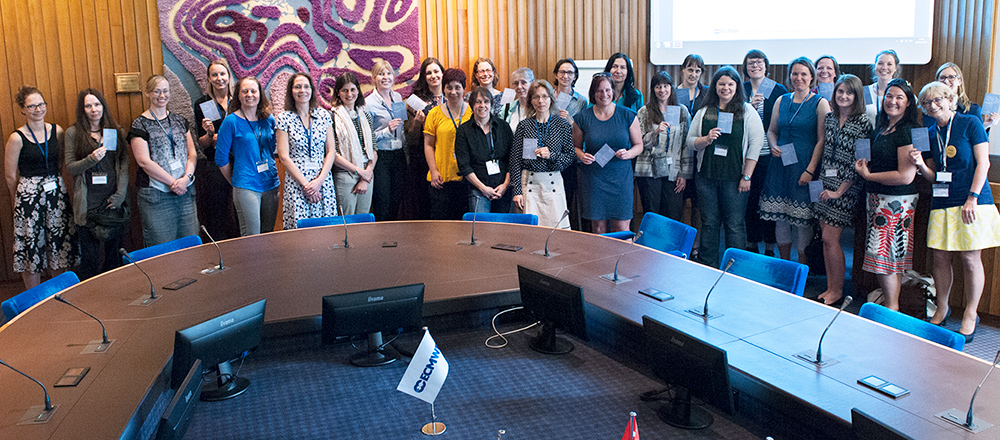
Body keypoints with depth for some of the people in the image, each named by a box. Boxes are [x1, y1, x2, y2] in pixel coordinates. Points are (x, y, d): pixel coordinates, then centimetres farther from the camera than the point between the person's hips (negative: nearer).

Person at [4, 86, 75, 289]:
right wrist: (19, 201, 7)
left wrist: (54, 185, 14)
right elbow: (10, 176, -1)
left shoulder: (56, 131, 3)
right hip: (29, 195, -4)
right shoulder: (17, 138, -9)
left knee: (59, 245, 10)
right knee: (31, 245, 3)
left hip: (57, 192, 4)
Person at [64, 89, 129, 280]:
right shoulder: (73, 133, 4)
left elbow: (124, 164, 5)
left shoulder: (116, 131, 10)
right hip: (88, 202, -2)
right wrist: (91, 160, -17)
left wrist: (120, 195, -5)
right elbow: (70, 167, 2)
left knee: (114, 252, 7)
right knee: (90, 255, -2)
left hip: (112, 200, 2)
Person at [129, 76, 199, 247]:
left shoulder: (179, 121, 14)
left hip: (185, 193, 5)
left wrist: (187, 177, -9)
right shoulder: (140, 125, -2)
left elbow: (192, 153, 9)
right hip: (156, 197, -4)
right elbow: (144, 162, -9)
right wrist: (173, 182, -13)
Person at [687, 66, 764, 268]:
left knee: (735, 225, 0)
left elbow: (756, 143, -2)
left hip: (734, 178, -2)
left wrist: (747, 176, -8)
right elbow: (690, 140, 11)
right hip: (706, 176, 3)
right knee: (709, 223, 7)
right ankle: (708, 268, 16)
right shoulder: (704, 112, 10)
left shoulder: (747, 111, 2)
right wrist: (706, 140, -12)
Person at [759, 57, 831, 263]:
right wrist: (773, 146, -2)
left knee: (803, 219, -2)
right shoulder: (781, 101, 11)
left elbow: (822, 140, -6)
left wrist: (810, 169, -14)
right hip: (781, 165, 4)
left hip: (804, 167, -4)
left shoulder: (820, 103, -2)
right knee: (780, 217, 6)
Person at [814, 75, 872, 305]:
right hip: (826, 183, 6)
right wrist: (822, 181, 11)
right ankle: (830, 287, 18)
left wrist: (839, 191, -12)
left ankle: (837, 291, 8)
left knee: (830, 237, -7)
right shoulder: (829, 117, 8)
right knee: (825, 236, 8)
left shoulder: (863, 122, -11)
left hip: (846, 187, -6)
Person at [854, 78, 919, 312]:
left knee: (882, 254, -6)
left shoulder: (908, 131, -16)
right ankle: (886, 295, 23)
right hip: (877, 198, 9)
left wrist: (868, 175, -13)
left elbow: (905, 176, -21)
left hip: (897, 201, -9)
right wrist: (864, 165, 8)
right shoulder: (881, 127, 12)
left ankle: (892, 307, 5)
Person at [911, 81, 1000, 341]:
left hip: (972, 202, -4)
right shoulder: (930, 134, 12)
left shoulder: (970, 124, -1)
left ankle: (970, 315, 11)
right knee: (940, 257, 3)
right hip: (942, 201, 4)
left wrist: (972, 197, -13)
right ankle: (941, 310, 20)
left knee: (969, 258, -2)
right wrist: (921, 164, -7)